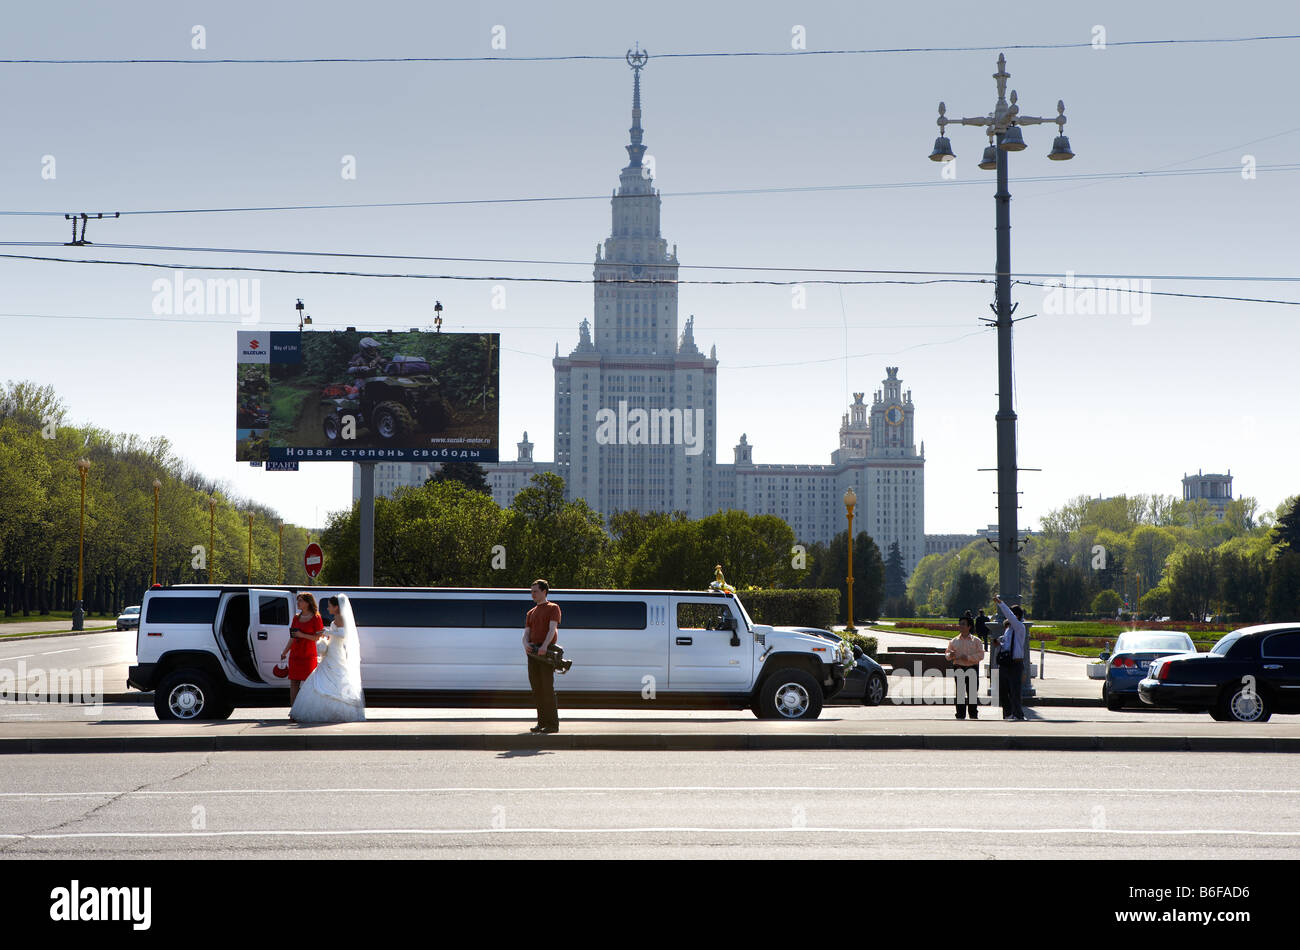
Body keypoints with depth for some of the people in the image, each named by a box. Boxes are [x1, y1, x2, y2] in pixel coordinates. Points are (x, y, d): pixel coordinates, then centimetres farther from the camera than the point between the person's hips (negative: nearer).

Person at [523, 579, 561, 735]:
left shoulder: (553, 608, 4)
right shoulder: (531, 613, 22)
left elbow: (552, 628, -11)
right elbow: (526, 633, 13)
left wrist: (544, 646, -27)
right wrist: (526, 644, -12)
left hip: (547, 652, -7)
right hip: (533, 653, 7)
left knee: (547, 687, -10)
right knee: (536, 688, 5)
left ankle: (553, 724, -10)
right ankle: (542, 723, 10)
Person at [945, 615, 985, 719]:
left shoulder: (975, 641, 3)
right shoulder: (954, 641, 9)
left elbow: (981, 655, -3)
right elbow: (947, 653, 13)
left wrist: (968, 657, -14)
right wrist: (950, 655, -11)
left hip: (972, 669, -1)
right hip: (959, 669, 1)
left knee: (973, 693, 1)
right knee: (960, 693, 0)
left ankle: (974, 715, 10)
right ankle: (960, 715, 5)